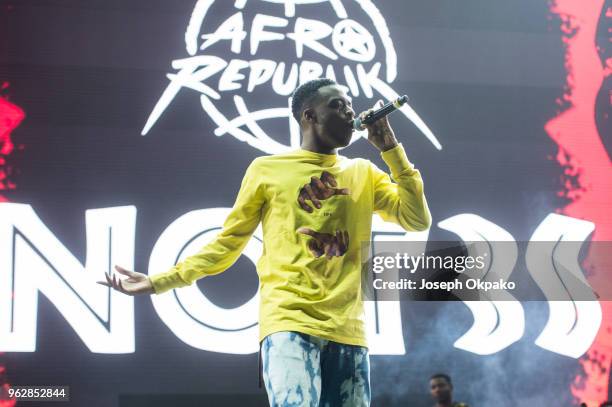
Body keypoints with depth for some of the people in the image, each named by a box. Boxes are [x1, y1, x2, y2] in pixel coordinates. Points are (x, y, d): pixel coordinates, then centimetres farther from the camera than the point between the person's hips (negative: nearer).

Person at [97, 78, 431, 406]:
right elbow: (227, 242, 12)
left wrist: (390, 149, 5)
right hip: (289, 320, -4)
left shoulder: (363, 173, 17)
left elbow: (417, 219, 8)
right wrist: (160, 282, 6)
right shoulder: (267, 169, 9)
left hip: (347, 329, 4)